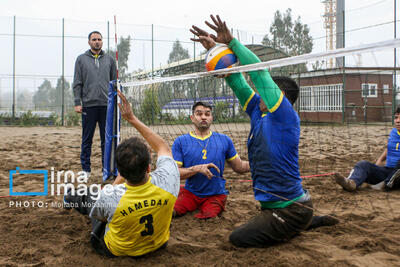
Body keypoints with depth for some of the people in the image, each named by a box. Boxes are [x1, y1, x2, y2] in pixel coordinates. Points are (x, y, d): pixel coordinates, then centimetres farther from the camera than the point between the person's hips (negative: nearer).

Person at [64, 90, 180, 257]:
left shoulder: (110, 196, -38)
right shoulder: (167, 183, -35)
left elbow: (99, 216, -11)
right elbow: (163, 147, -12)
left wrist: (118, 181, -4)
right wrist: (132, 118, -9)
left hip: (116, 250, -2)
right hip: (158, 245, 3)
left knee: (89, 200, 24)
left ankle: (72, 199, 58)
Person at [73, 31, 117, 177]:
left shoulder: (109, 59, 11)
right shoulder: (81, 59, 7)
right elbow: (77, 83, 3)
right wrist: (77, 103, -5)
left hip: (107, 105, 1)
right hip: (88, 105, -1)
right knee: (87, 139, 4)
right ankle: (86, 168, 13)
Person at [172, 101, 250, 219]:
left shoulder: (224, 140, 6)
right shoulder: (181, 141, 0)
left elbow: (239, 167, 9)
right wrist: (197, 169, -22)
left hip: (216, 195, 1)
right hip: (190, 193, 0)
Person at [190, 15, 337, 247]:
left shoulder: (287, 117, -17)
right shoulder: (260, 114, 6)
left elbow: (259, 73, -23)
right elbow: (238, 83, 6)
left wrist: (232, 41, -18)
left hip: (290, 208, -9)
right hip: (276, 204, 9)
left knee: (239, 238, -8)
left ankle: (304, 224, 4)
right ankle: (312, 221, 26)